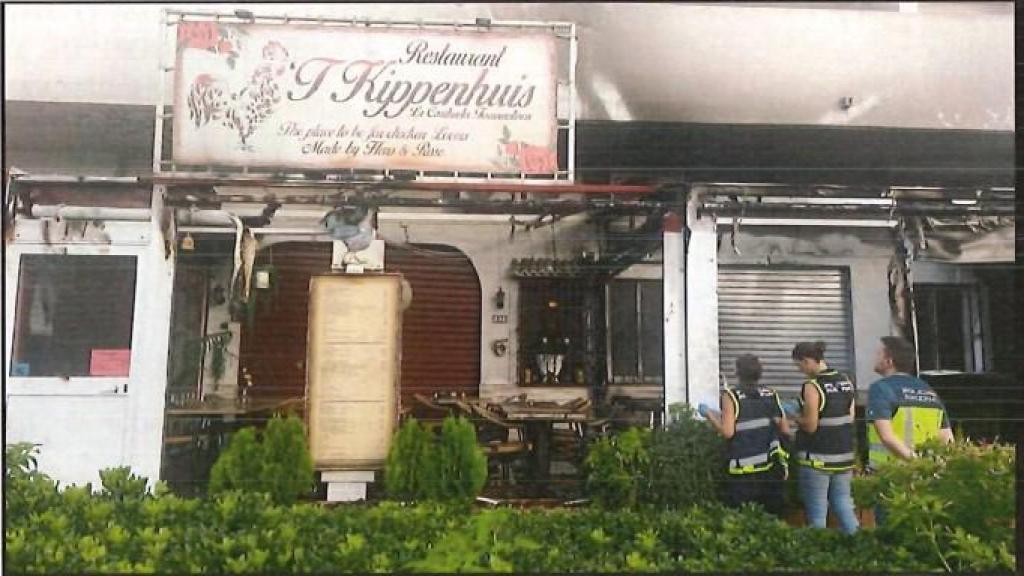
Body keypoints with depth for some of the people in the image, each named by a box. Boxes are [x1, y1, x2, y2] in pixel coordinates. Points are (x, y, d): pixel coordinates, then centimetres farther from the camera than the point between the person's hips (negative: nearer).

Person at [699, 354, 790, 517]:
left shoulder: (731, 397, -7)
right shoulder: (771, 395, 5)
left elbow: (727, 432, -15)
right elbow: (785, 430, 4)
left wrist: (709, 414, -2)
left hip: (744, 470, -4)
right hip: (771, 468, 4)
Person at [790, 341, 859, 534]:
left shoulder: (812, 386, -16)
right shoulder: (846, 381, 4)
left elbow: (810, 426, -16)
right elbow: (850, 418, 12)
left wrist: (795, 417, 2)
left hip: (817, 459, -7)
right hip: (844, 456, 7)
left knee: (817, 511, 3)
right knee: (843, 503, 17)